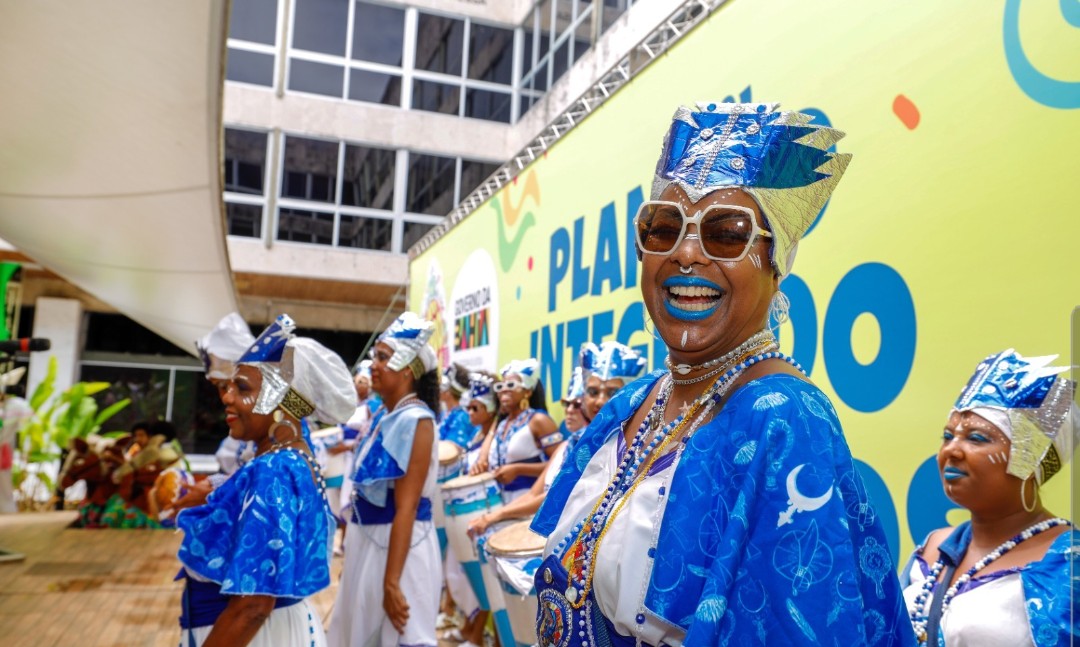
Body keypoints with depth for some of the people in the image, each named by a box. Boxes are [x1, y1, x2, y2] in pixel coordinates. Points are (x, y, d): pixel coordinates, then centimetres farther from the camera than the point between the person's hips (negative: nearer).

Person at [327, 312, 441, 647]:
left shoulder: (415, 419, -17)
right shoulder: (385, 418, 10)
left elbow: (406, 508, -21)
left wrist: (391, 582, -22)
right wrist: (350, 542, 20)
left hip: (398, 546, -9)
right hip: (368, 541, 9)